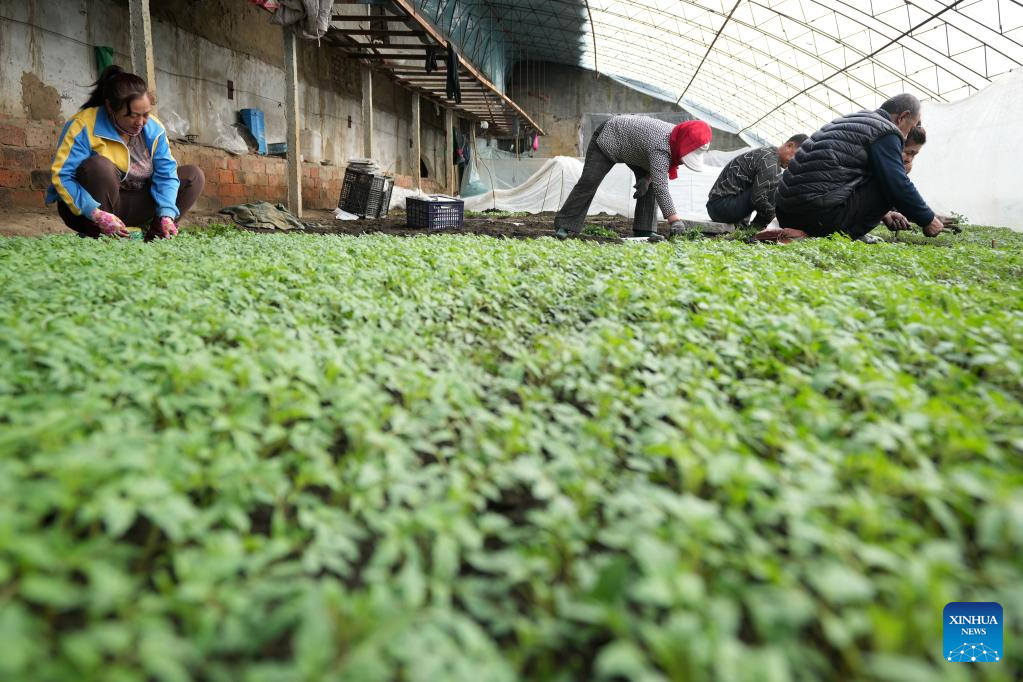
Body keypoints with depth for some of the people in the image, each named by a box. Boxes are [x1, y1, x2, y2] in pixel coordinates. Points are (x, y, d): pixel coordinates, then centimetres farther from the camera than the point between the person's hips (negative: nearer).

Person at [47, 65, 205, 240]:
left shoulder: (154, 128, -4)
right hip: (84, 211, -5)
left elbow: (166, 174, -7)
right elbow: (61, 176, -23)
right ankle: (96, 236, -23)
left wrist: (166, 214, -23)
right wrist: (97, 215, -35)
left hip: (132, 206, 5)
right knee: (98, 165, -35)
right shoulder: (84, 126, -18)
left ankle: (155, 234, -12)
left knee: (194, 176, -3)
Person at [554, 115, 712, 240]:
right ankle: (566, 225, -2)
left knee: (651, 183, -7)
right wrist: (674, 219, -46)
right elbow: (661, 187, -45)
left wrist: (647, 178, -17)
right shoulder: (660, 148, -41)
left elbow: (656, 168, 3)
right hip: (607, 138, -8)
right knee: (588, 182, -9)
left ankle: (644, 230, -7)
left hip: (630, 145, 8)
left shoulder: (676, 137, -15)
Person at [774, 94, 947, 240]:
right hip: (821, 212, -9)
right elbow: (898, 185, -6)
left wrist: (885, 212, 46)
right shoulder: (886, 133, 1)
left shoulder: (851, 121, 30)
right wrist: (928, 220, 8)